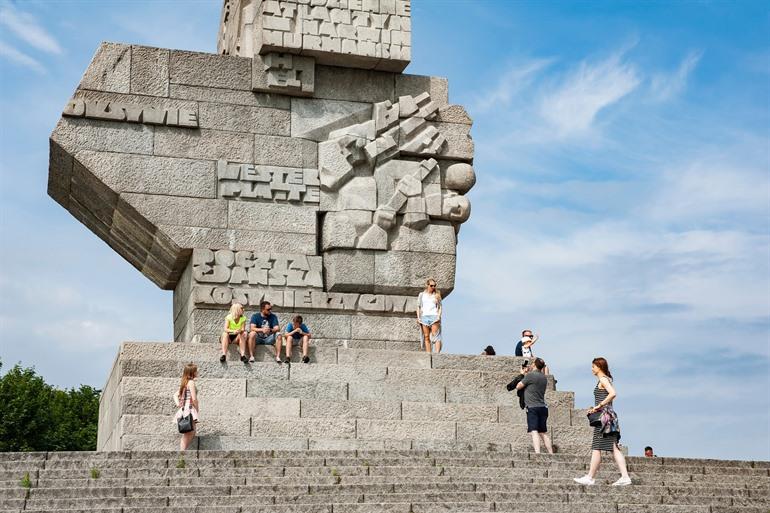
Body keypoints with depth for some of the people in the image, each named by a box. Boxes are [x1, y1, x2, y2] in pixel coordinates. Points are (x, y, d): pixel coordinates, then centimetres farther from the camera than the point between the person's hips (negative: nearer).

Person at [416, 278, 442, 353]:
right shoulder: (422, 295, 14)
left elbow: (440, 307, 10)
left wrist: (439, 316, -5)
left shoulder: (437, 295, 12)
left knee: (435, 335, -14)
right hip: (424, 316, 2)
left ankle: (437, 353, -23)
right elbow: (418, 307, 15)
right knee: (426, 337, -1)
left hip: (434, 316, -2)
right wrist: (418, 317, 4)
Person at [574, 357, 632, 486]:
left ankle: (590, 478, 0)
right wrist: (596, 408, 14)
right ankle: (625, 476, -1)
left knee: (596, 447, -4)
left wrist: (599, 406, -19)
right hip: (609, 416, 10)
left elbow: (613, 394, -24)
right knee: (614, 447, 5)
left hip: (604, 415, -10)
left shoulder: (602, 379, -9)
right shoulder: (606, 379, 20)